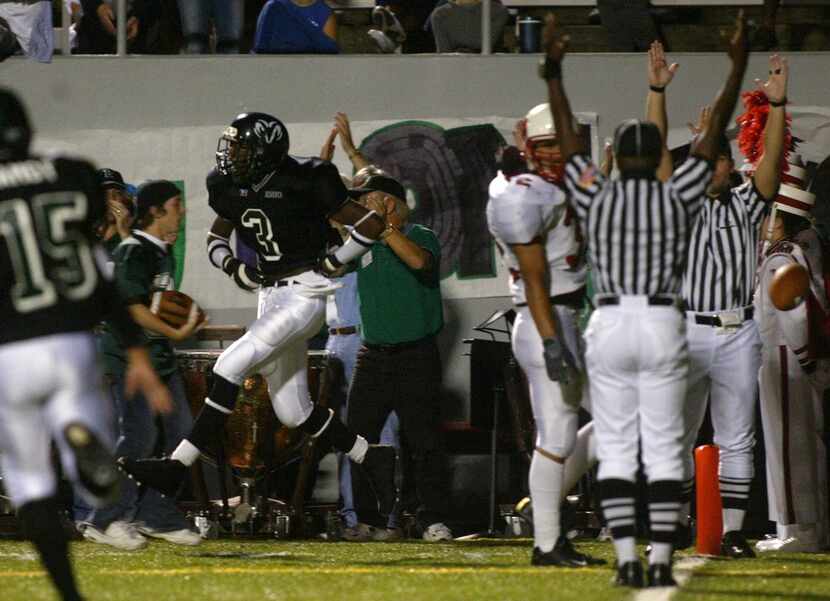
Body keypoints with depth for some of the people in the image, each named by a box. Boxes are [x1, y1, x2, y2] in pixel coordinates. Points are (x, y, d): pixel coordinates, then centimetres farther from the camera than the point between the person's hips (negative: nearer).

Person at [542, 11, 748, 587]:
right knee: (664, 449, 2)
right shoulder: (679, 198, -3)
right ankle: (661, 561, -4)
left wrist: (554, 71, 13)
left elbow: (568, 136, 7)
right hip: (664, 328, 0)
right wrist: (738, 70, 5)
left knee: (616, 449, 4)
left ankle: (627, 560, -3)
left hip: (610, 327, 1)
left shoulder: (595, 197, -2)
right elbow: (713, 134, 1)